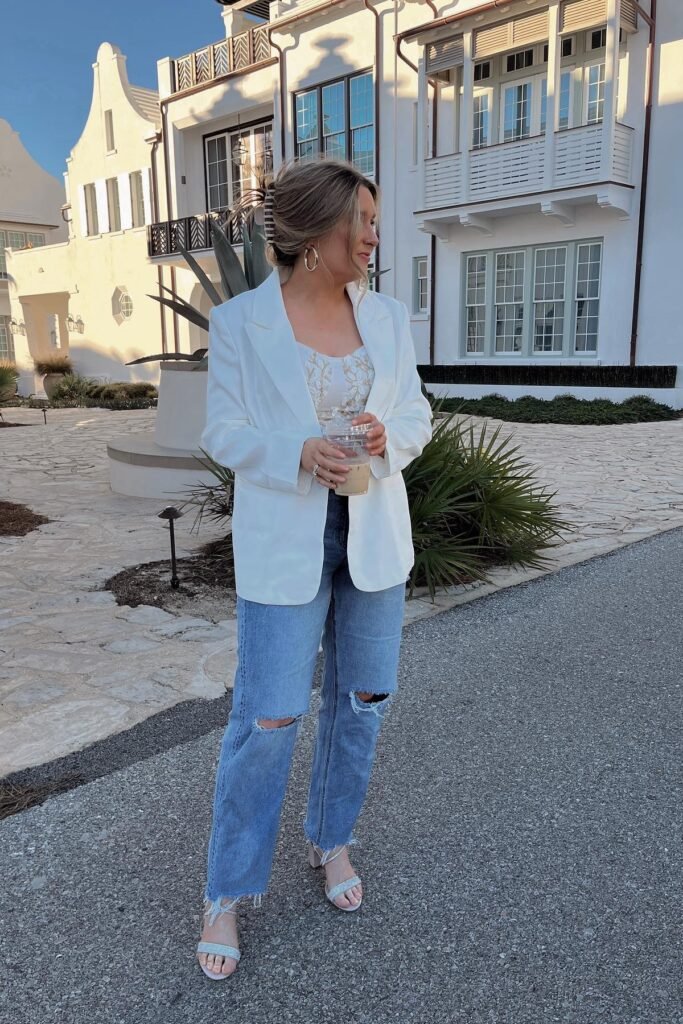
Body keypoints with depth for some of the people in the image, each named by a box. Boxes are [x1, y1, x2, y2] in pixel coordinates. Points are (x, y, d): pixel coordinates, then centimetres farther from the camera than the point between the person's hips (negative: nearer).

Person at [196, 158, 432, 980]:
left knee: (362, 701, 13)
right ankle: (226, 894, 22)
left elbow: (417, 416, 8)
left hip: (374, 535, 5)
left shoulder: (387, 317, 3)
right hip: (284, 543, -4)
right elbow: (224, 433, -5)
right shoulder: (239, 322, -7)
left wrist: (386, 436, -16)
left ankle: (331, 841, 39)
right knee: (267, 717, -1)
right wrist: (300, 454, -23)